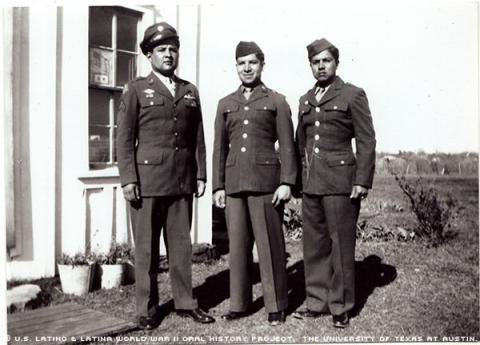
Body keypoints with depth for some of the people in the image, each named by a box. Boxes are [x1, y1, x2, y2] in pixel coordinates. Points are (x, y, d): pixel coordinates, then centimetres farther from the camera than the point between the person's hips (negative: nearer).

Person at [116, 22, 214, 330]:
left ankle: (185, 302, 20)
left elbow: (198, 138, 13)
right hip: (148, 181, -3)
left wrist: (201, 174, 7)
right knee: (147, 248, 5)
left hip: (182, 182, 3)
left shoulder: (190, 91, 14)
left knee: (182, 244, 8)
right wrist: (128, 179, -9)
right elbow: (124, 139, -2)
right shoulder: (136, 90, 4)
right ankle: (147, 309, 16)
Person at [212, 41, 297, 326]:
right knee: (238, 245, 7)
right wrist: (218, 185, 9)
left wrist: (286, 182, -8)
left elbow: (287, 145, 1)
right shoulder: (226, 104, 15)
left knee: (270, 245, 1)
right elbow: (220, 148, 14)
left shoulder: (276, 101, 6)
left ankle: (277, 306, 13)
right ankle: (239, 304, 19)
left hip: (265, 181, -3)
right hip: (234, 182, 3)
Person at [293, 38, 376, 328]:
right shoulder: (305, 100, 16)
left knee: (341, 245, 0)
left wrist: (363, 181, -10)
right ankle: (317, 302, 20)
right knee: (314, 245, 8)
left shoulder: (353, 95, 0)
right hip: (310, 183, 5)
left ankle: (341, 307, 13)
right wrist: (297, 178, 12)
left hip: (340, 181, -5)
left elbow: (367, 141, -4)